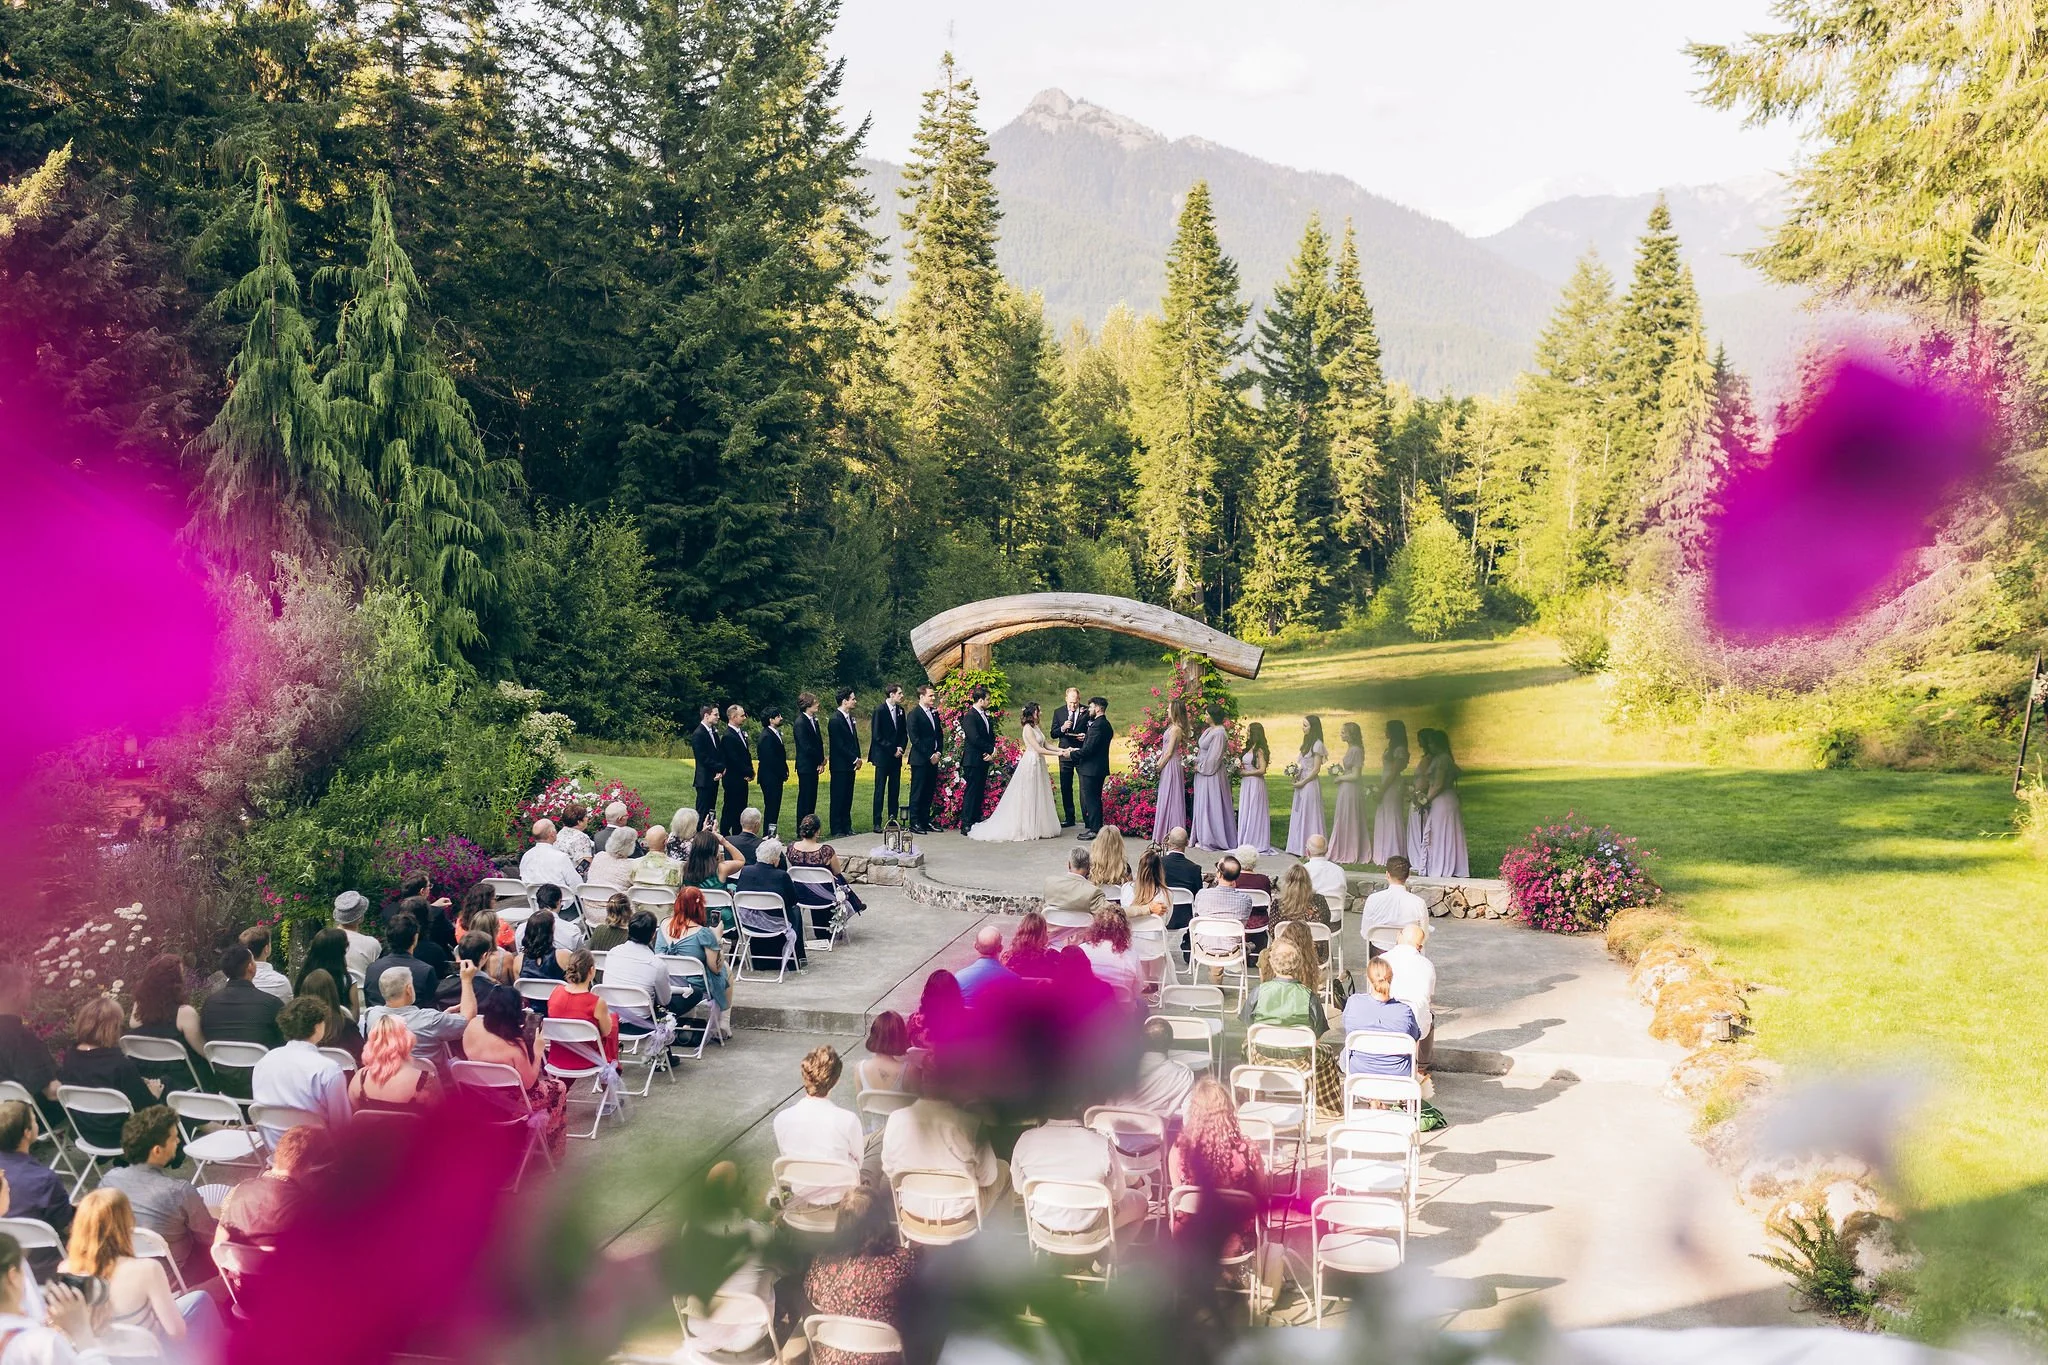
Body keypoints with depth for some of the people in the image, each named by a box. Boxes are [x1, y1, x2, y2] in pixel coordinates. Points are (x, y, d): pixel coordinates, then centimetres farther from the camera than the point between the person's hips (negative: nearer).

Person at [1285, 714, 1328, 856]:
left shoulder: (1317, 744, -12)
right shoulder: (1307, 743, 13)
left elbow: (1316, 769, -15)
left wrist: (1302, 782, -13)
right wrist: (1296, 773, 2)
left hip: (1310, 784, -9)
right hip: (1301, 783, 9)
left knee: (1309, 815, -3)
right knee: (1299, 815, 10)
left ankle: (1311, 849, 2)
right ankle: (1300, 846, 15)